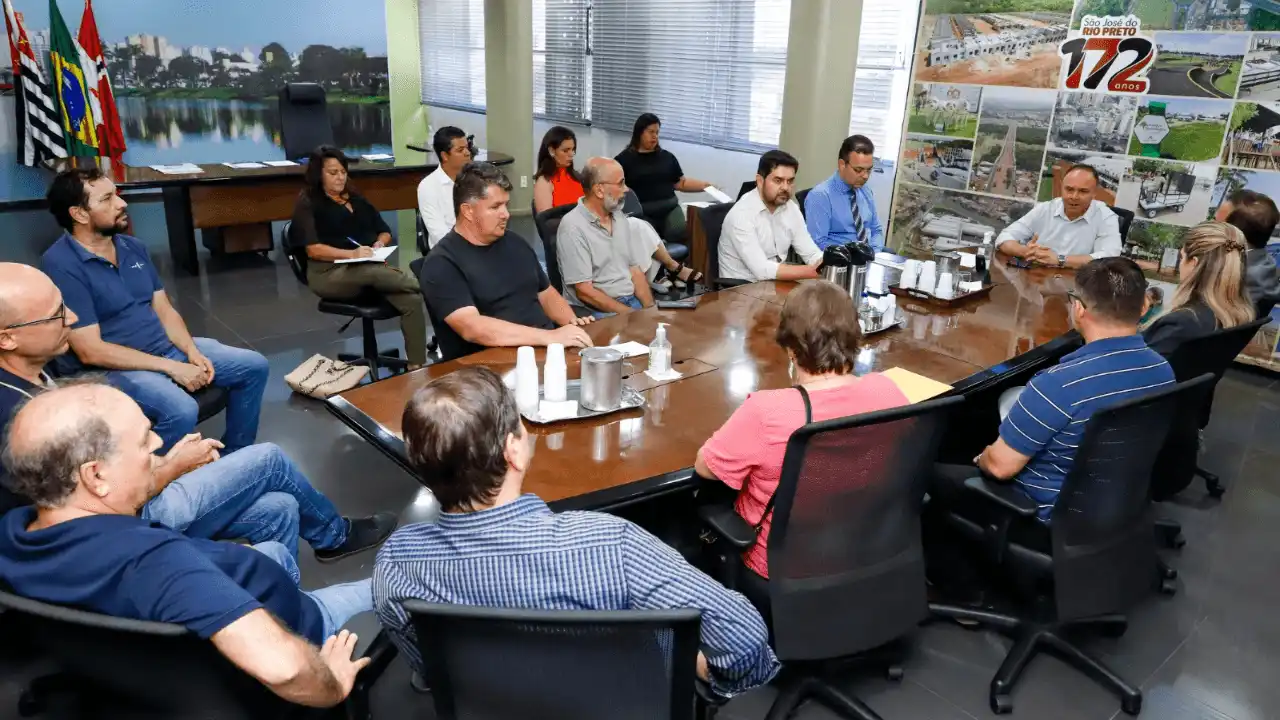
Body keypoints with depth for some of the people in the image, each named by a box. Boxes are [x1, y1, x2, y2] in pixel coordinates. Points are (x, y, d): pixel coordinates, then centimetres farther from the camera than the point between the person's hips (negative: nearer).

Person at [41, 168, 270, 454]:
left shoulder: (134, 247, 7)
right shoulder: (61, 265, -16)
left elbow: (164, 310, 11)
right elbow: (90, 351, -20)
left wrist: (192, 352, -8)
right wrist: (171, 367, -21)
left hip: (168, 347, 8)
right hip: (115, 367, -8)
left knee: (254, 366, 0)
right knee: (181, 410, -34)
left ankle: (234, 455, 14)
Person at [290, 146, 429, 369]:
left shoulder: (356, 199, 23)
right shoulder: (308, 204, 4)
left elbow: (385, 232, 20)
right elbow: (313, 249, -8)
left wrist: (378, 245, -4)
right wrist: (352, 254, -22)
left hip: (369, 267, 5)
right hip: (329, 273, -5)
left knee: (412, 300, -25)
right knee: (374, 272, -41)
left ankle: (417, 366, -27)